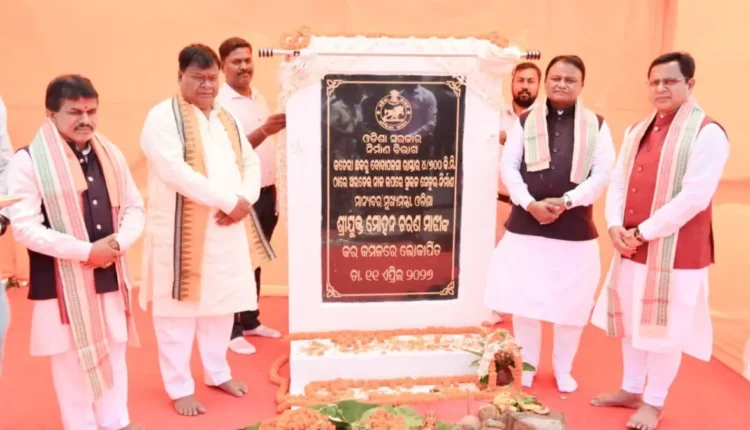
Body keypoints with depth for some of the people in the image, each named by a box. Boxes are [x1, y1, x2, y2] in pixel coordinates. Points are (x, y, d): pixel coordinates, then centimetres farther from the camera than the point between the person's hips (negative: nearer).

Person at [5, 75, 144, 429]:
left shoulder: (110, 154, 5)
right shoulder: (28, 160, -11)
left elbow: (135, 207, 8)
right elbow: (24, 228, -16)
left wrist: (119, 241, -11)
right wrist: (85, 251, -20)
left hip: (110, 274, 5)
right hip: (61, 280, -5)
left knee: (114, 350, 15)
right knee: (71, 358, 8)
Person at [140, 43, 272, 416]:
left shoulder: (228, 120, 15)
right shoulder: (163, 117, -8)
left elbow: (251, 163, 12)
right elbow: (175, 171, -21)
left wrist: (245, 200, -8)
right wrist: (229, 200, -20)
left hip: (228, 228, 7)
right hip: (182, 231, -6)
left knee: (222, 303, 15)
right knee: (179, 308, 2)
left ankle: (218, 372, 33)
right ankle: (179, 387, 17)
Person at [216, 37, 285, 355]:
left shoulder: (260, 98, 12)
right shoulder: (218, 102, -11)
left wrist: (276, 192, 16)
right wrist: (264, 130, -37)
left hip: (266, 192, 7)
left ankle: (251, 320, 27)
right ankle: (231, 330, 12)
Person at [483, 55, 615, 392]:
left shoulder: (597, 125, 4)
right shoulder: (525, 121, 5)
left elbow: (603, 172, -4)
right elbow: (508, 166, -1)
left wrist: (566, 201, -18)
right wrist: (529, 203, -16)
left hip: (575, 228, 0)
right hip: (525, 225, 0)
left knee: (572, 304, 9)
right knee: (524, 300, 8)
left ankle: (563, 370, 30)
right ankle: (527, 366, 28)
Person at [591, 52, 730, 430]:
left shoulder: (708, 133, -11)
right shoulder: (637, 131, 11)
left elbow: (694, 197, -19)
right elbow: (618, 181, 9)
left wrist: (643, 232, -18)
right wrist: (615, 226, -7)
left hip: (674, 251, -7)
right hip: (630, 248, 7)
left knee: (664, 327, 5)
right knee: (631, 321, 16)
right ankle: (631, 389, 33)